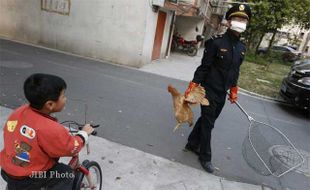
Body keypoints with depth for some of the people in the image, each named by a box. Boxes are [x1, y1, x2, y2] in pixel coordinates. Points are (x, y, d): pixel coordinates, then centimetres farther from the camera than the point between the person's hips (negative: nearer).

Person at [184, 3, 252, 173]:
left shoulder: (241, 47, 7)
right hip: (209, 90, -7)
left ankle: (192, 144, 37)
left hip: (222, 93, 7)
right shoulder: (216, 42, -14)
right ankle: (205, 157, 20)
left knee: (206, 120, 18)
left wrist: (234, 90, 20)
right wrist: (192, 87, -16)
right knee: (208, 124, 3)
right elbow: (204, 67, -14)